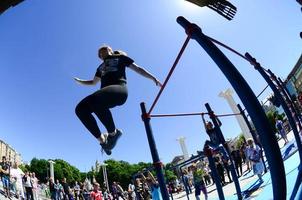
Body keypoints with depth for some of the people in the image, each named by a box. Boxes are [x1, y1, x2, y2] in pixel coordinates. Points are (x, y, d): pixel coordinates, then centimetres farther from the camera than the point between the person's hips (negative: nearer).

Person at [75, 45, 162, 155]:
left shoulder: (120, 57, 23)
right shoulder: (101, 67, 37)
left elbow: (137, 68, 18)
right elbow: (93, 82, 48)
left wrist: (153, 78, 8)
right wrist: (79, 81, 38)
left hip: (119, 89, -6)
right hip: (105, 93, 6)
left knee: (95, 100, -37)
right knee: (80, 109, -17)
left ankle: (113, 133, -20)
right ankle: (102, 140, -14)